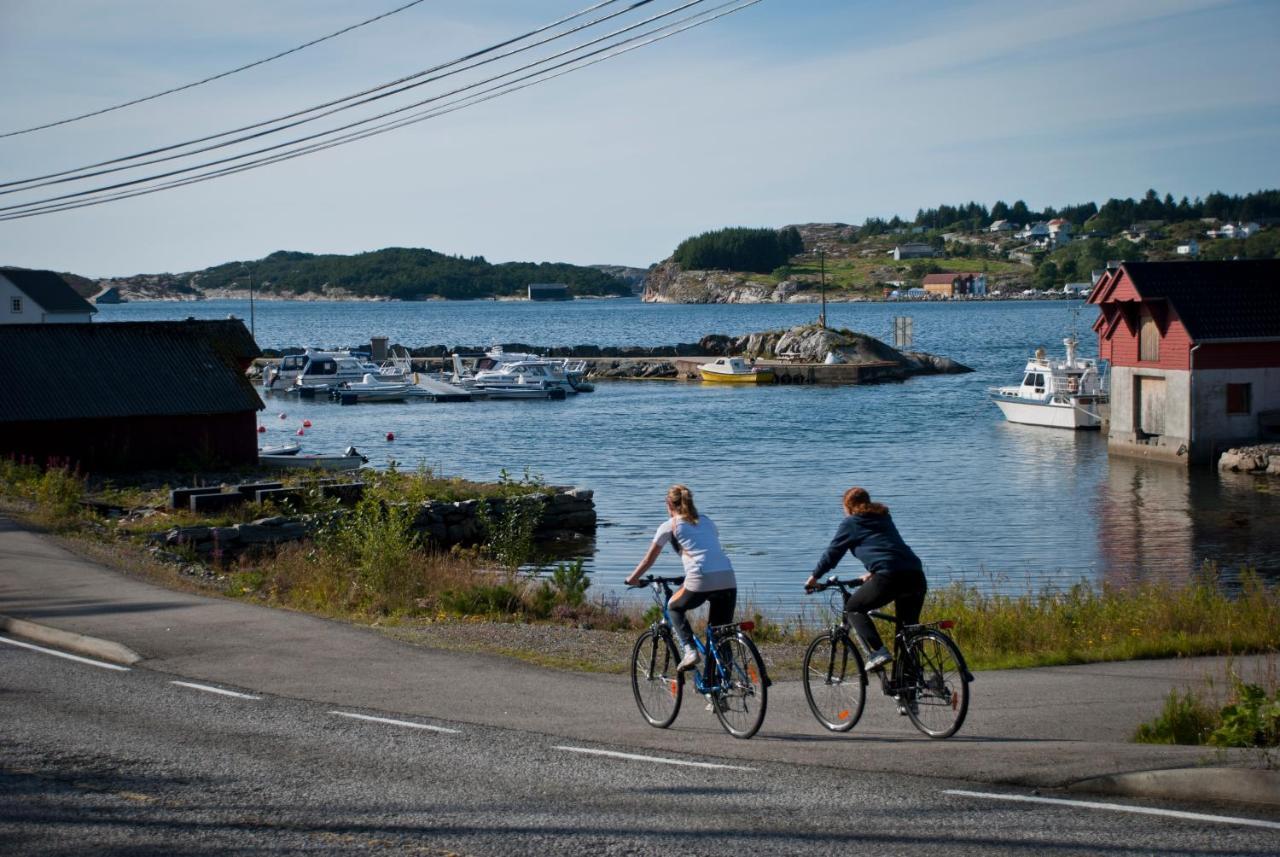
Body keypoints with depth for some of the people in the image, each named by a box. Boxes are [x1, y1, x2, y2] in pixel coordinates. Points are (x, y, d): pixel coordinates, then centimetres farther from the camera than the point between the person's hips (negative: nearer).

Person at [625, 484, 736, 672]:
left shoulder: (669, 526, 13)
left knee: (674, 608, 25)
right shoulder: (706, 521, 26)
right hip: (728, 581, 4)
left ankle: (689, 650, 5)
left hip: (701, 581, -4)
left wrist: (632, 579, 38)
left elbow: (648, 560, 22)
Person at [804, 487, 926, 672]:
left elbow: (833, 552, 16)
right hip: (916, 575, 6)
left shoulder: (851, 523, 11)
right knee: (910, 626, 18)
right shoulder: (884, 518, 29)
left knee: (853, 608, 12)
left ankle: (877, 652, -5)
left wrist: (814, 577, 28)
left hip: (889, 577, -6)